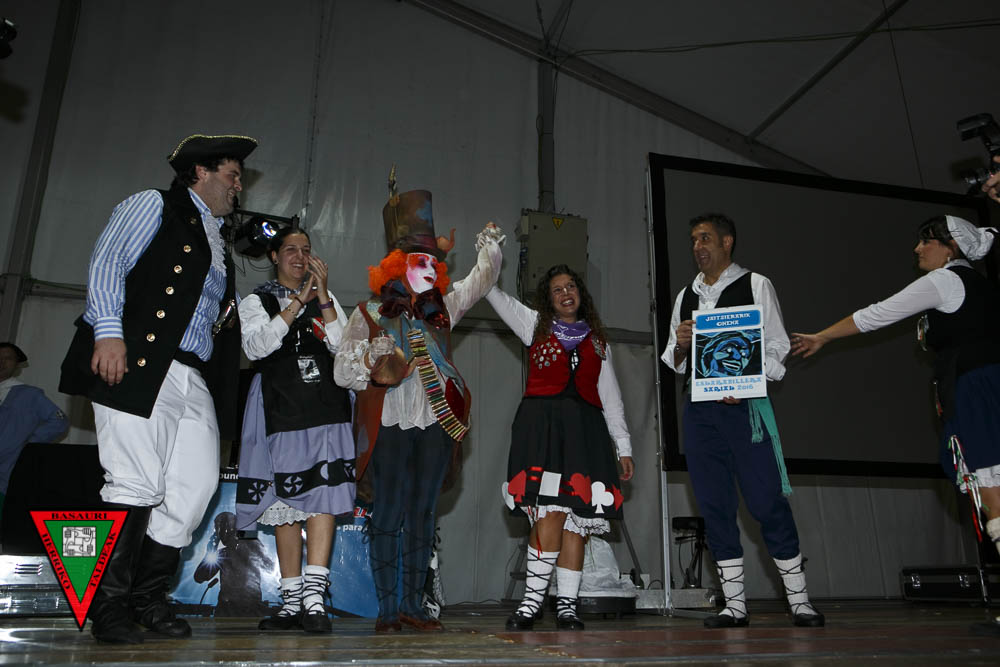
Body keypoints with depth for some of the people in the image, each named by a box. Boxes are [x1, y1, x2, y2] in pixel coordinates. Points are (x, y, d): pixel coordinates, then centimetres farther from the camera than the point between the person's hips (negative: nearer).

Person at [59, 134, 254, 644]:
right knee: (136, 487, -10)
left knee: (196, 486, -1)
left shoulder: (219, 244, 30)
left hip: (196, 381, 7)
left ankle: (147, 598, 14)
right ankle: (108, 608, 5)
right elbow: (107, 263, -5)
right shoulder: (154, 205, 8)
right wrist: (107, 330, -18)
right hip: (138, 365, -7)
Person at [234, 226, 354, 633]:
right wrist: (298, 302, -10)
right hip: (281, 412, -1)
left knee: (323, 494, -13)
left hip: (325, 408, 1)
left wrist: (322, 295, -4)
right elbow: (255, 347, -6)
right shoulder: (257, 302, 13)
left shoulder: (325, 299, 19)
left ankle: (313, 595, -14)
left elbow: (342, 346, 3)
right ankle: (293, 603, 10)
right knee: (286, 504, 2)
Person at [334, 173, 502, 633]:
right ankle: (387, 608, 6)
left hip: (437, 423, 4)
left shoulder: (441, 310, 16)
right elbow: (342, 371, 2)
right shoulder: (369, 314, 6)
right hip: (390, 423, -3)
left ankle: (413, 604, 14)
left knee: (423, 513, 6)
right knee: (388, 514, -3)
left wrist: (489, 244, 9)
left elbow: (481, 280, 19)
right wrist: (369, 360, -15)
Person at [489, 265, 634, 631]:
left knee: (576, 517, -2)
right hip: (542, 423, -2)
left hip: (585, 429, 2)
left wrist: (624, 447, 13)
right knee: (551, 511, -16)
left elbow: (610, 396, 19)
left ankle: (567, 605, 5)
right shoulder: (535, 325, 17)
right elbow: (494, 294, 9)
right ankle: (532, 599, -8)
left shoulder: (597, 340, 22)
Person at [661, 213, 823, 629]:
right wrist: (680, 345, -5)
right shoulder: (685, 296, 17)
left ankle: (799, 600, 8)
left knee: (767, 501, -5)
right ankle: (734, 605, 13)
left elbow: (778, 348, -1)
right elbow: (674, 364, 18)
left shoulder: (755, 285, 5)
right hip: (700, 408, 4)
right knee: (714, 506, 4)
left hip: (744, 405, -4)